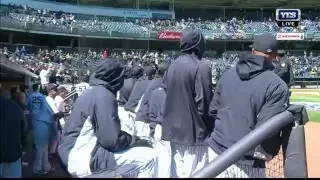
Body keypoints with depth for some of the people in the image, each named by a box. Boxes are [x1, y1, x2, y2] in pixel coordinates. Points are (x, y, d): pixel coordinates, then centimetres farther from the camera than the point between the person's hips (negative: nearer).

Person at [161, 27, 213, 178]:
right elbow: (203, 103, -16)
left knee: (178, 171, 17)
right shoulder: (201, 67, -15)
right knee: (194, 172, 3)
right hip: (193, 129, -7)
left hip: (174, 128, 7)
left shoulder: (173, 66, 6)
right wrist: (208, 126, -3)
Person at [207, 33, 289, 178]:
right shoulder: (277, 85, -12)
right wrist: (269, 153, -1)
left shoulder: (227, 75, 5)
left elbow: (213, 111, 9)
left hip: (216, 151, 5)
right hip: (246, 162, -5)